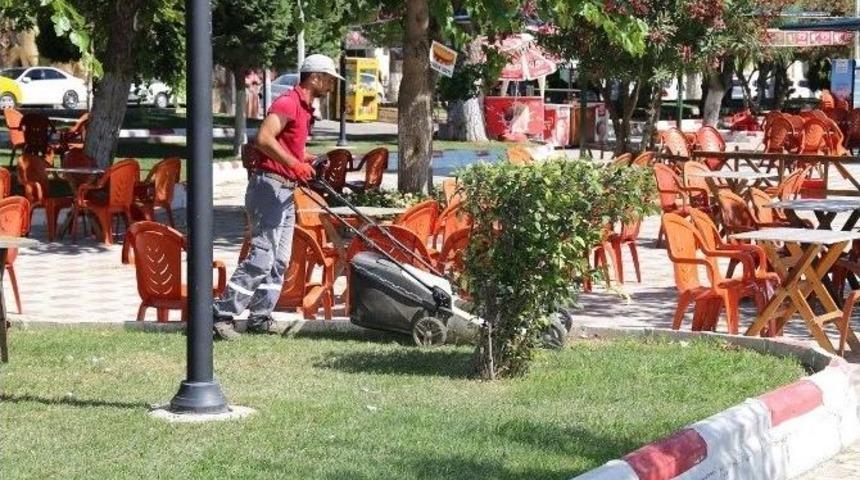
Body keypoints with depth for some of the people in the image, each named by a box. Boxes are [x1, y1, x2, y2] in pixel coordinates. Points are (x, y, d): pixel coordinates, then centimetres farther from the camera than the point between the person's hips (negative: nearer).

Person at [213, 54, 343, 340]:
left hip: (285, 191, 10)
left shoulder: (305, 109, 19)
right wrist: (295, 164, -29)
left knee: (279, 259, 9)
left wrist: (307, 162, 16)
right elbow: (264, 138, -26)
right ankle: (222, 314, -13)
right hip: (269, 186, -10)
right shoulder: (288, 102, -12)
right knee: (262, 256, -14)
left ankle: (260, 318, 13)